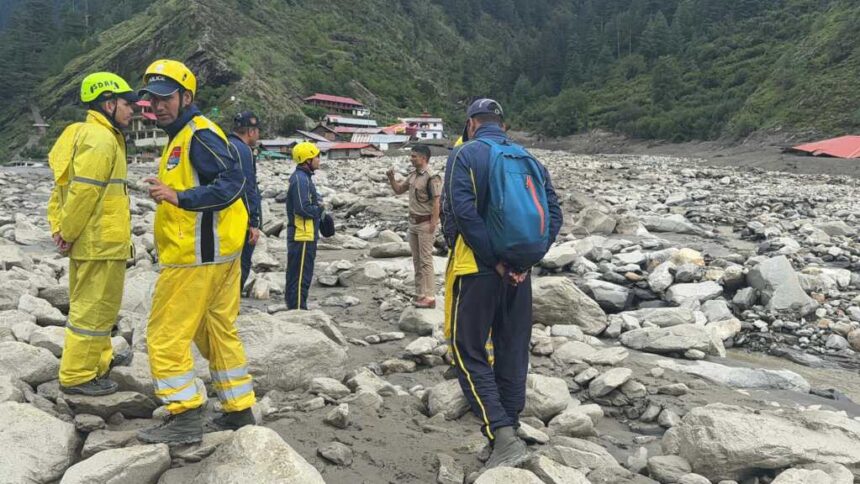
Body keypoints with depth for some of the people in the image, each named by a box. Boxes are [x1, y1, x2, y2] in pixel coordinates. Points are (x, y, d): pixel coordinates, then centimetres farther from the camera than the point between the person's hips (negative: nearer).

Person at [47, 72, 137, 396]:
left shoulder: (85, 135, 16)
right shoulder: (101, 140, -16)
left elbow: (63, 187, 17)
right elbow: (83, 192, -23)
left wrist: (59, 228, 12)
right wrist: (68, 233, -13)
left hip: (89, 242, 10)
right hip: (102, 243, -10)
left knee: (89, 307, 19)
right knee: (94, 310, -1)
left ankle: (96, 363, 32)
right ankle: (77, 376, 9)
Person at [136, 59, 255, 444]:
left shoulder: (199, 134, -13)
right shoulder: (181, 137, 19)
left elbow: (233, 183, -24)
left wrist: (178, 197, -32)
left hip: (197, 255, -10)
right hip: (215, 253, 10)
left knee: (167, 336, -3)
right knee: (220, 333, 15)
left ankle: (185, 419, 3)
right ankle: (240, 411, 23)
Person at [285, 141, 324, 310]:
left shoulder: (304, 177, 15)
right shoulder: (300, 179, -18)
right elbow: (303, 208, -24)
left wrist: (319, 207, 4)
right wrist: (320, 209, -8)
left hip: (307, 235, 10)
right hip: (302, 235, -10)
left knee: (299, 275, 16)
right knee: (300, 276, -6)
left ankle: (296, 307, 25)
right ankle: (297, 309, -2)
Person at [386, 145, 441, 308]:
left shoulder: (431, 178, -16)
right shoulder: (413, 175, 9)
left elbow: (436, 203, -19)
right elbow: (398, 190, 19)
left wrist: (432, 226, -22)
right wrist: (391, 178, 1)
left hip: (425, 223, -8)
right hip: (413, 222, 8)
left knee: (425, 260, -6)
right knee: (416, 260, 12)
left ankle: (429, 297, -2)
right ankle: (420, 293, 19)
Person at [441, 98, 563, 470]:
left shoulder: (465, 155, -5)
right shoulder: (528, 159, 10)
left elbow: (464, 213, -18)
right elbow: (554, 214, 5)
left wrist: (495, 260, -14)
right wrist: (525, 259, 0)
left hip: (477, 270, -5)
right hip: (519, 272, 6)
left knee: (469, 352, 1)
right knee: (512, 352, 14)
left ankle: (502, 436, -11)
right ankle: (509, 431, 24)